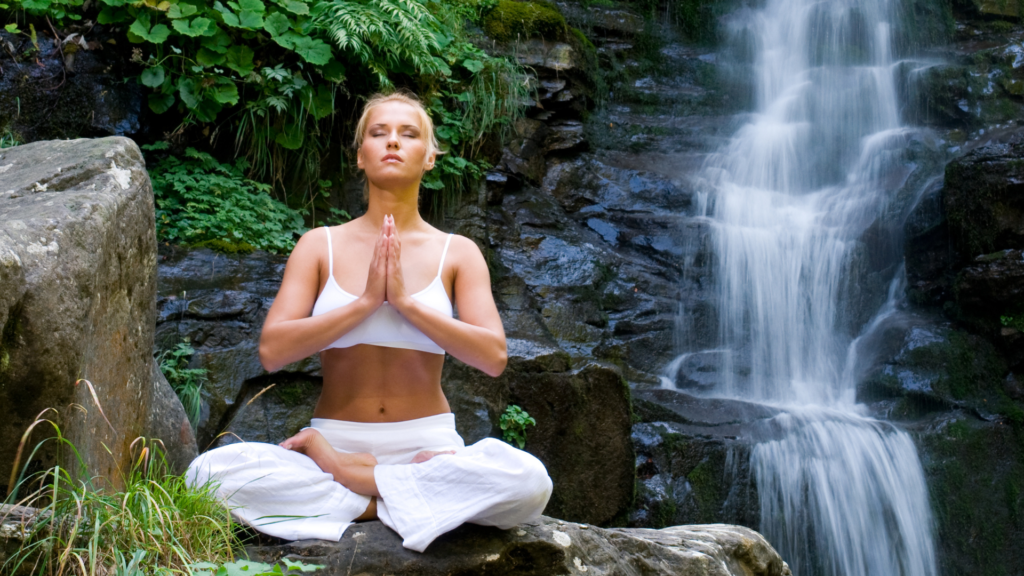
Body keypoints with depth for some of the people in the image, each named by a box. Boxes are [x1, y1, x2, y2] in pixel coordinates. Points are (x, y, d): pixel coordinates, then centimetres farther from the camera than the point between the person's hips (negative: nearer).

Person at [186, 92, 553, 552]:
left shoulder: (456, 253, 6)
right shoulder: (321, 245, 5)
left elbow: (493, 357, -8)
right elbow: (272, 351, -7)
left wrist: (406, 301, -16)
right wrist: (365, 301, -15)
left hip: (428, 446, 0)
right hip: (334, 442, 0)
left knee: (528, 481, -32)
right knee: (210, 472, -28)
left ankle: (343, 478, -16)